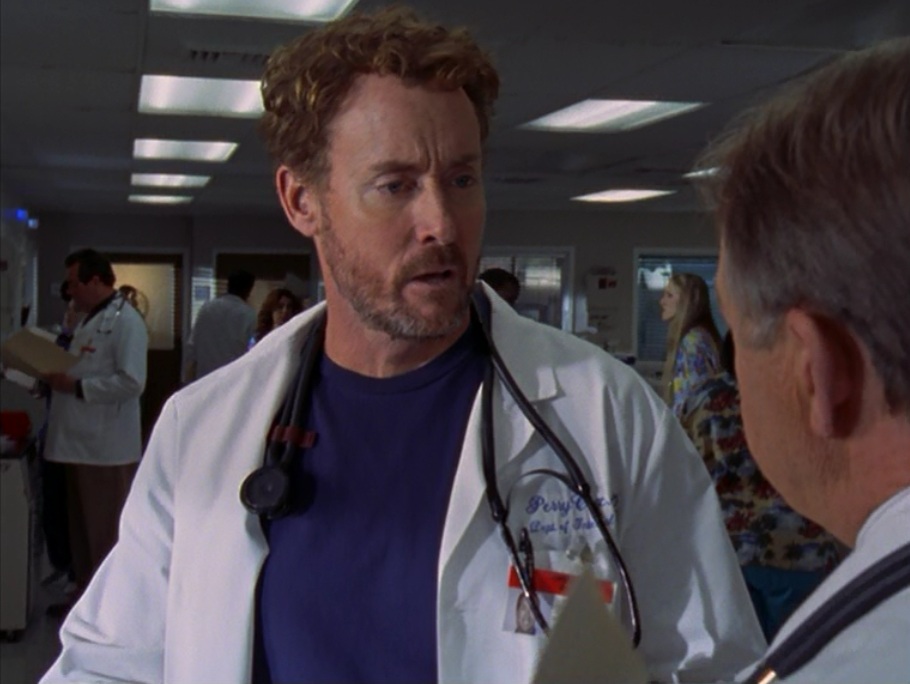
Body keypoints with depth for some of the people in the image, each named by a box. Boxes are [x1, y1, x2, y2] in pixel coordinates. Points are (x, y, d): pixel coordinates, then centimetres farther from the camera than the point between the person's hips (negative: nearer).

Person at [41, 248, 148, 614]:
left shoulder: (126, 321, -13)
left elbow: (131, 382, -22)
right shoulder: (89, 320, 16)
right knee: (82, 528, 17)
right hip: (81, 440, 9)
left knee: (107, 532, 1)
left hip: (106, 445, -9)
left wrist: (75, 386, -19)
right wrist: (58, 376, 4)